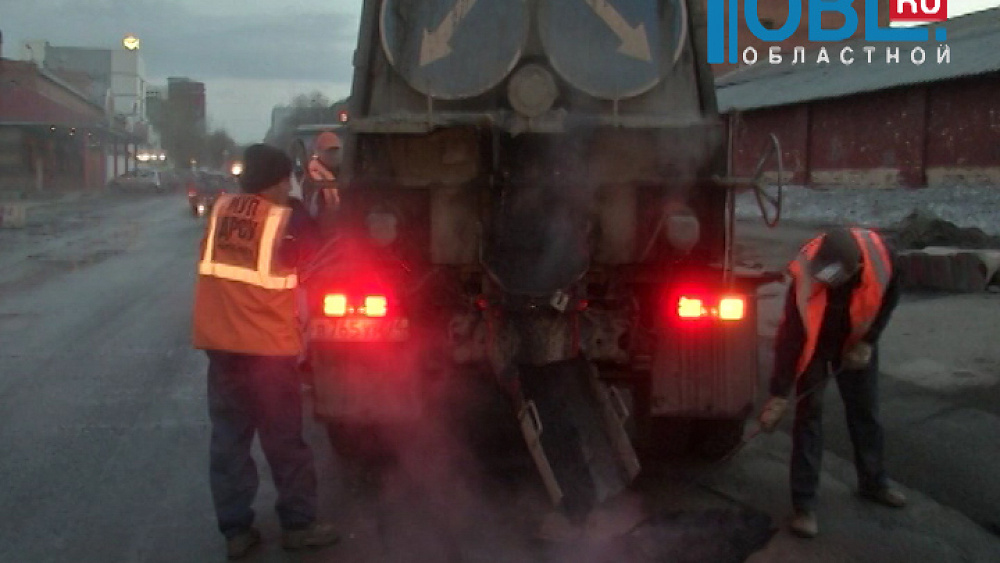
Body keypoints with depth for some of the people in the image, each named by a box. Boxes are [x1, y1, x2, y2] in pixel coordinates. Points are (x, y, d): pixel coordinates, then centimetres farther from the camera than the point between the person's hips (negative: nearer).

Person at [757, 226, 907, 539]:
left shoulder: (881, 254, -30)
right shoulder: (806, 275, -37)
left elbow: (890, 295, -8)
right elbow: (791, 335, -32)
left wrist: (868, 341, -14)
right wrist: (778, 395, -31)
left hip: (856, 344, 3)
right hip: (815, 347, -3)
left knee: (866, 411, 14)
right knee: (809, 415, -7)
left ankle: (873, 482, 34)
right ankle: (804, 504, -1)